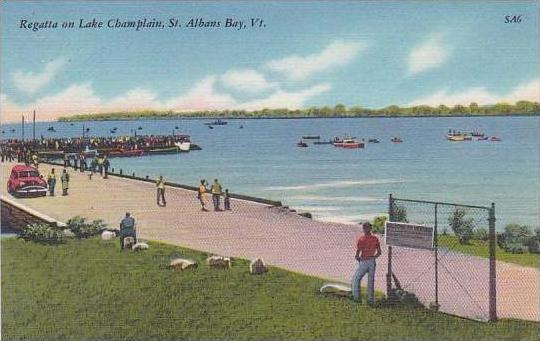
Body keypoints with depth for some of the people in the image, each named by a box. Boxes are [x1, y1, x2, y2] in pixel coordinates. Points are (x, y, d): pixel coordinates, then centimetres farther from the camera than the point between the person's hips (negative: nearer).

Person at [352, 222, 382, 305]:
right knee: (371, 281, 12)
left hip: (363, 262, -4)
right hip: (372, 262, 4)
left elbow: (358, 252, -13)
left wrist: (357, 258, 7)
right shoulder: (375, 239, 1)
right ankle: (370, 299, 14)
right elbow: (379, 252, 5)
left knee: (356, 279, 12)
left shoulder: (360, 239, -12)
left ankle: (356, 297, 11)